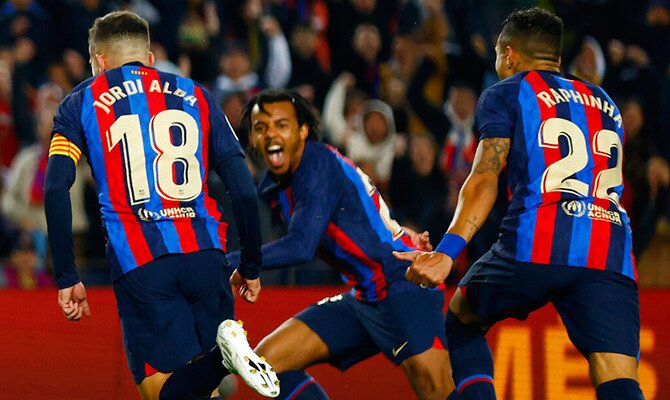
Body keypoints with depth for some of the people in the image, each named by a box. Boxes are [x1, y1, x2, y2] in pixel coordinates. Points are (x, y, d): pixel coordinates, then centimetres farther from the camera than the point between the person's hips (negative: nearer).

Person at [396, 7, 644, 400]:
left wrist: (448, 252, -11)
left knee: (463, 318, 25)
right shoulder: (605, 103, 29)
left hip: (536, 248, -3)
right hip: (612, 256, 3)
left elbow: (485, 180, -2)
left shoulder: (506, 93, 13)